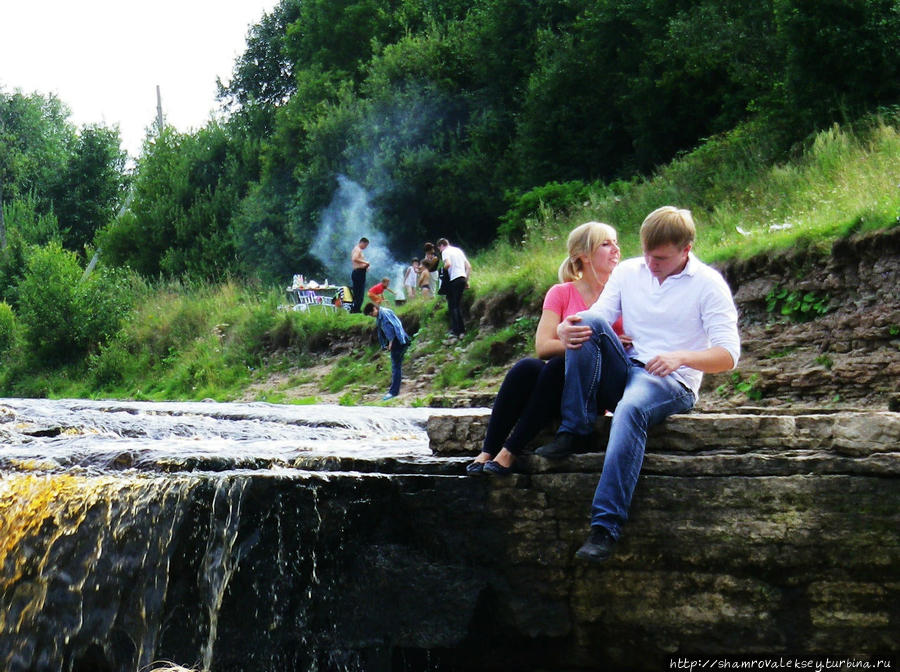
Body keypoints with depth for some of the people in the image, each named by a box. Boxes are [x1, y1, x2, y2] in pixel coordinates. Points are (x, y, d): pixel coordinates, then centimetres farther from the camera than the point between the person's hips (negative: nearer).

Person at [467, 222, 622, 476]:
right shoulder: (561, 294, 8)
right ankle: (488, 451, -30)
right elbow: (543, 346, -6)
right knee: (527, 367, -32)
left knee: (559, 366, -34)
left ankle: (509, 453, -34)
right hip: (557, 380, 1)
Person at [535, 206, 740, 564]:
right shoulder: (628, 271, 11)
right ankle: (574, 431, -23)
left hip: (672, 383, -4)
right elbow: (596, 318, 3)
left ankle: (605, 527, -45)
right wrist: (567, 330, -21)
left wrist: (681, 357, -25)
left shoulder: (708, 284, -1)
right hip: (624, 373, 5)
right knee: (589, 324, -22)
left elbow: (728, 355, -7)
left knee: (631, 408, -39)